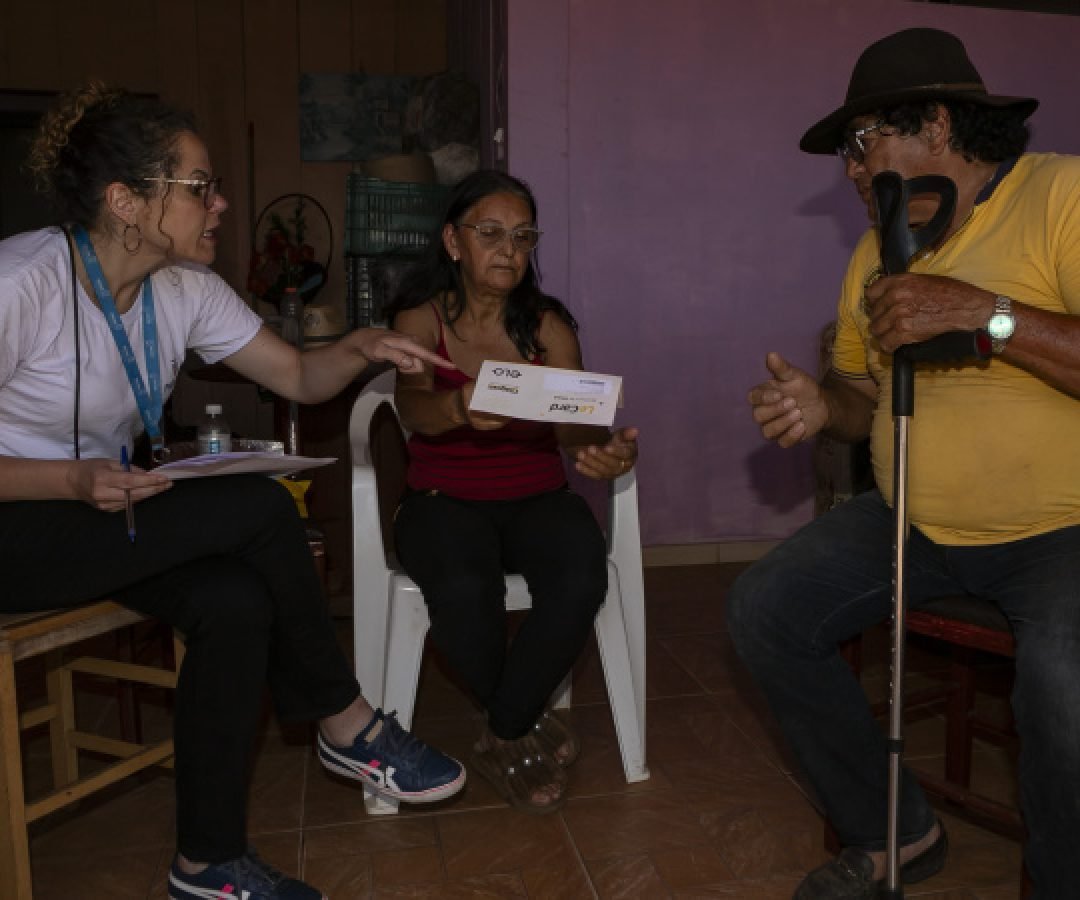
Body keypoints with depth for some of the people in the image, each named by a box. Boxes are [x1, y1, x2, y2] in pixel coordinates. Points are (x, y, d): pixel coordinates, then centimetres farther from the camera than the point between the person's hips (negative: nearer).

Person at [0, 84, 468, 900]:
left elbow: (302, 379, 0)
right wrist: (77, 481, -32)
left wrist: (359, 349, -20)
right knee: (261, 509, -25)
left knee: (235, 602, -25)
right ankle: (347, 726, -3)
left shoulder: (185, 290, -2)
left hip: (112, 515, 6)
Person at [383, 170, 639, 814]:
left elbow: (575, 422, -10)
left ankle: (504, 738, -6)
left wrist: (605, 451, -35)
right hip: (444, 500, -2)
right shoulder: (421, 320, 0)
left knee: (582, 579, -30)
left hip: (536, 498, 2)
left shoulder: (548, 326, 5)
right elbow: (413, 406, -21)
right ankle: (534, 730, -3)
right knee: (463, 591, -34)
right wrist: (460, 407, -46)